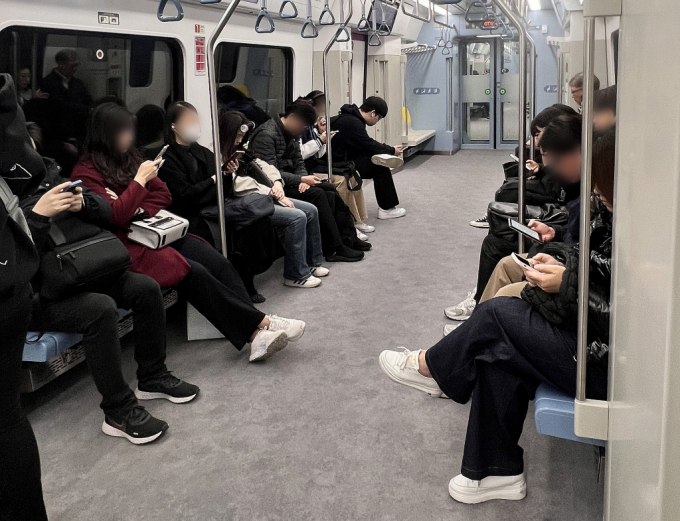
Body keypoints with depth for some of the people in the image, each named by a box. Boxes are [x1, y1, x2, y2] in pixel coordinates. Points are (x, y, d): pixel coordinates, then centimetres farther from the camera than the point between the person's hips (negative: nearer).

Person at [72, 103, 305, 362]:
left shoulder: (128, 157, 17)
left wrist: (139, 210, -2)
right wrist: (140, 180, -12)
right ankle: (260, 323, -22)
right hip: (126, 245, -7)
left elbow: (163, 195, 17)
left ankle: (256, 334, -27)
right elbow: (113, 216, -16)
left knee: (219, 263, -18)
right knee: (193, 272, -28)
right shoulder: (86, 173, -4)